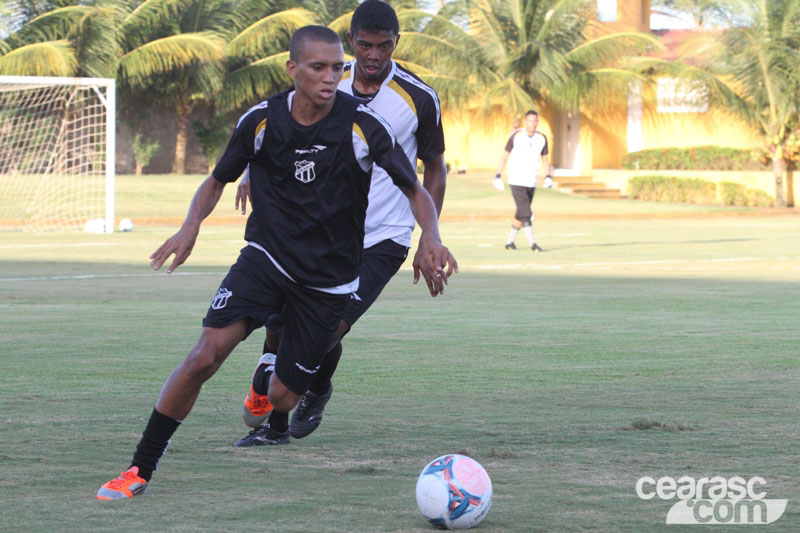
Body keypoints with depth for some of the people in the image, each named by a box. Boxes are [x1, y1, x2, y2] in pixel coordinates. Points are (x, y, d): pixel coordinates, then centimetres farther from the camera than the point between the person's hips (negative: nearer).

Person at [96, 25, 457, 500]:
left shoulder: (363, 125, -13)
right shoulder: (261, 121, -6)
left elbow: (415, 190, -4)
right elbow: (218, 180, 10)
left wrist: (432, 238, -23)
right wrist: (191, 227, -9)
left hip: (328, 280, -1)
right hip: (265, 259, 1)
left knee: (284, 397, 0)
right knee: (205, 356, -20)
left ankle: (276, 433, 40)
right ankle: (140, 470, -11)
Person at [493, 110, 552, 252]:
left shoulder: (542, 138, 3)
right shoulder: (516, 136, -8)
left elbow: (544, 160, 10)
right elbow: (505, 155, 0)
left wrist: (548, 176, -5)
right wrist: (498, 175, -4)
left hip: (531, 182, 4)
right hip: (516, 181, -4)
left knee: (521, 214, 9)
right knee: (526, 213, -14)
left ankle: (510, 241, 21)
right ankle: (532, 243, -16)